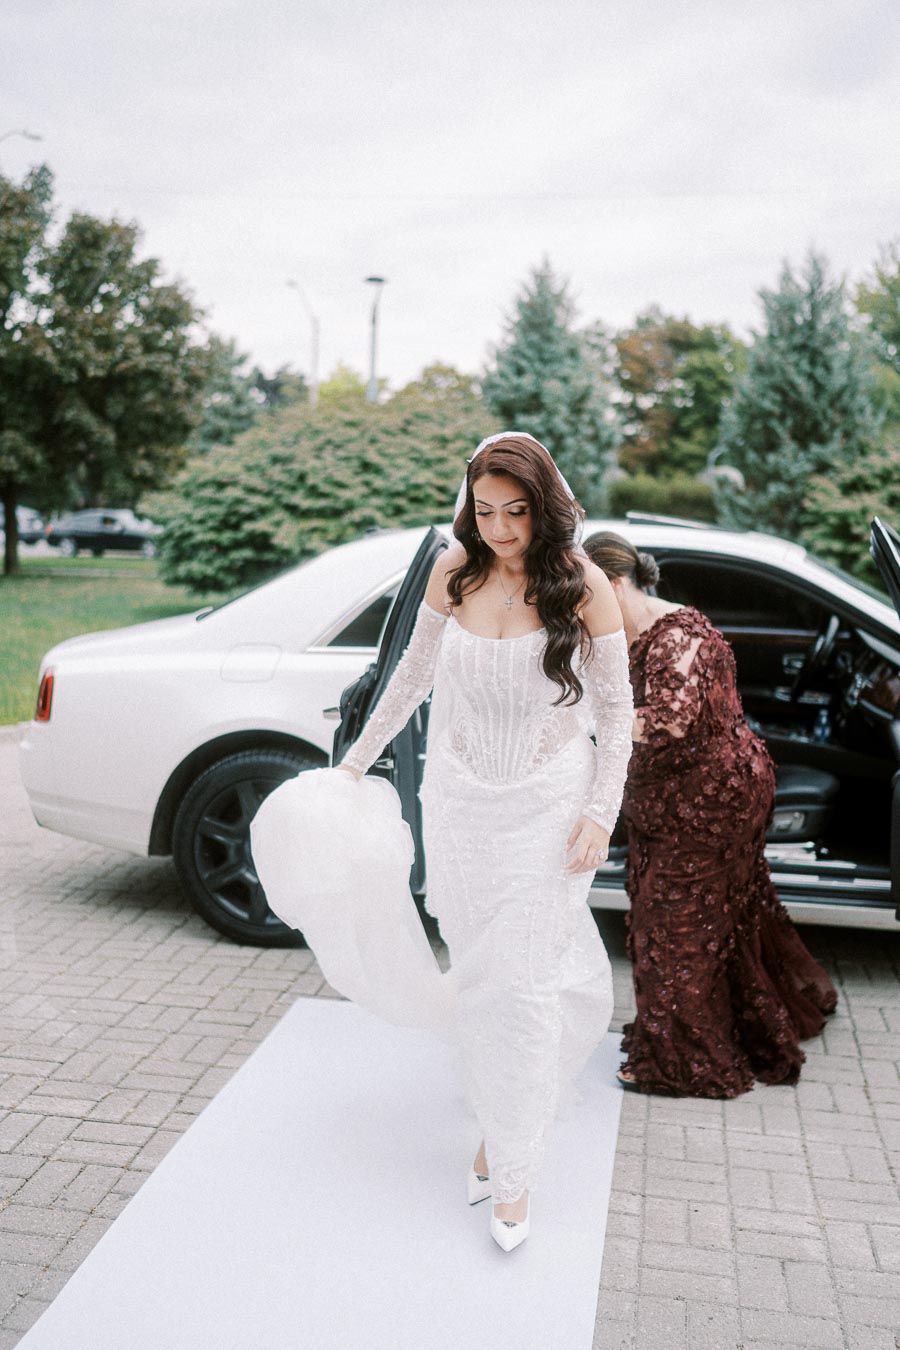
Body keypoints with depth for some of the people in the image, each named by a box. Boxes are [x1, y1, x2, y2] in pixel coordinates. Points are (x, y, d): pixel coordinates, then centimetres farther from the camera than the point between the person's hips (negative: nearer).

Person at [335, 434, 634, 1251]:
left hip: (547, 803, -3)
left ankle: (516, 1170, 16)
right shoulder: (455, 572, -5)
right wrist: (360, 756, 16)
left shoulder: (582, 586, -13)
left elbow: (616, 706, -5)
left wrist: (601, 813, -11)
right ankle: (500, 1124, 31)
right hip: (459, 798, 3)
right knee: (477, 975, 10)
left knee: (523, 983, 0)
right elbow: (415, 672, 10)